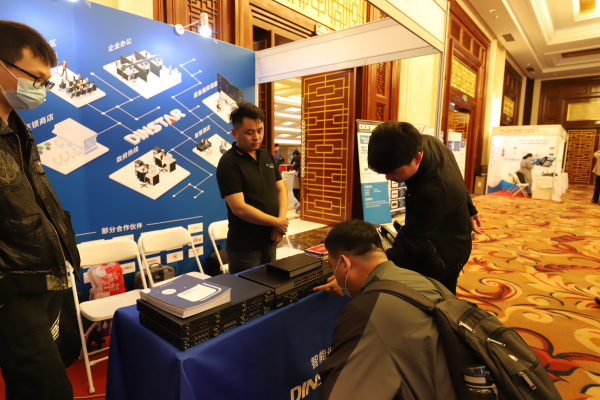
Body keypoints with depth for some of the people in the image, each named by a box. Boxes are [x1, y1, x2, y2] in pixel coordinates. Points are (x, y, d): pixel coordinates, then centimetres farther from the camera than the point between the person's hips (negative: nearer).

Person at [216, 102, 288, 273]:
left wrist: (282, 219, -9)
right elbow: (239, 208, -21)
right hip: (245, 248, -6)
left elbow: (280, 190, 9)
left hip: (270, 242, 6)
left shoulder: (267, 156, 7)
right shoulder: (228, 163, -14)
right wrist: (277, 222, -14)